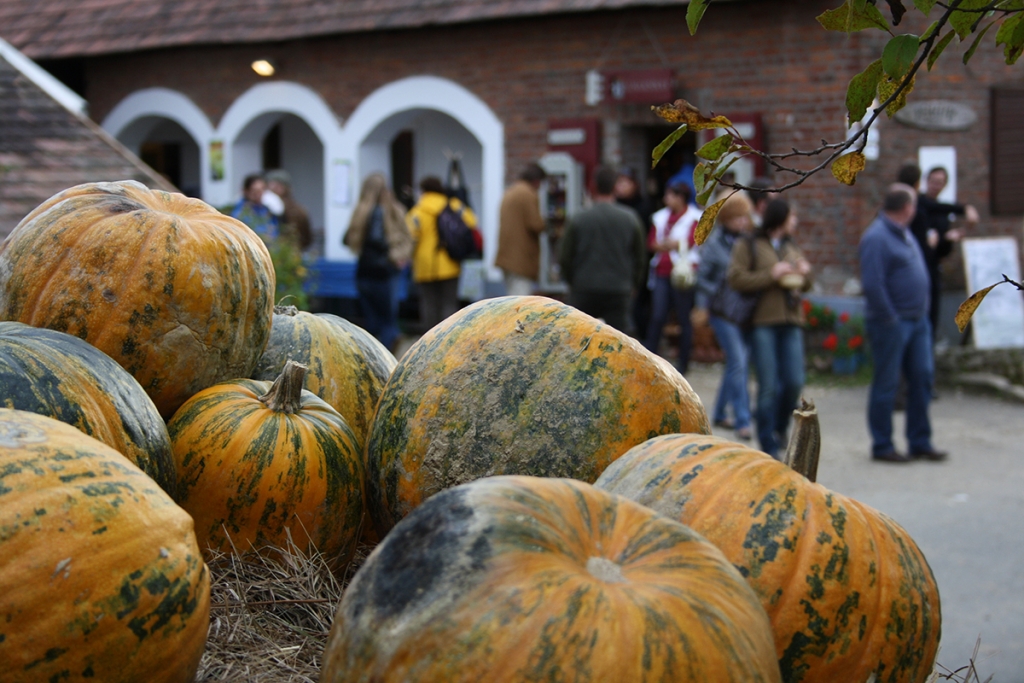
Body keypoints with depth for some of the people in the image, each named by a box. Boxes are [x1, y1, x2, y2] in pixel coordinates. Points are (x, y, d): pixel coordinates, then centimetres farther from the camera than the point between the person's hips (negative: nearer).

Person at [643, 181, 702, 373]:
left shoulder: (695, 217, 0)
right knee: (657, 317, 0)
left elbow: (690, 242, -10)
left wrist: (664, 244, -6)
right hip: (661, 272, 4)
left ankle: (683, 362, 8)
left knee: (684, 319, 0)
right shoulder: (661, 216, 16)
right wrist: (672, 244, -9)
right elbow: (651, 242, 8)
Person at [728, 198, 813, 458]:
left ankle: (779, 429, 24)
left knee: (795, 382, -2)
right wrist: (772, 274, -14)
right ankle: (769, 447, 5)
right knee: (768, 386, -4)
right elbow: (736, 278, -10)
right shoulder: (748, 246, 0)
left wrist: (805, 274, 3)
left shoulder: (792, 247, 19)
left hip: (791, 322, 5)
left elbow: (805, 285, 26)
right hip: (763, 322, -5)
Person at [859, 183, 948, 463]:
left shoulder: (905, 234, 14)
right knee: (886, 384, 1)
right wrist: (890, 320, -18)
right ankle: (882, 446, 10)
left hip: (918, 320, 9)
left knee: (922, 377, 10)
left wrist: (922, 313, 13)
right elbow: (873, 285, -23)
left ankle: (920, 442, 19)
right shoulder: (877, 238, -16)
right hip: (892, 323, -9)